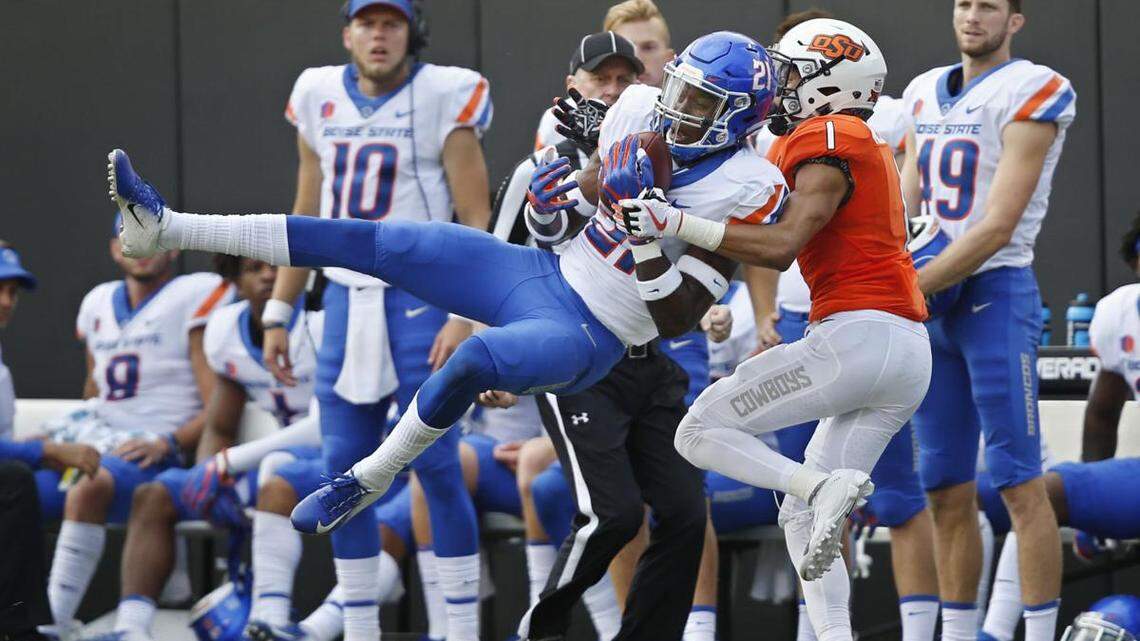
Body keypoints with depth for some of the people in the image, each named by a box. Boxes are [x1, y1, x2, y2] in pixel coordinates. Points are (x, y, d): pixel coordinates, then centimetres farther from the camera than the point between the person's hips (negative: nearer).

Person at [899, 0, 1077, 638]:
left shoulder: (1032, 94, -9)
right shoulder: (924, 94, 14)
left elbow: (997, 228, -14)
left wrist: (910, 289, -16)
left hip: (995, 292, -7)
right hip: (930, 302, 7)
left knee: (1020, 481, -8)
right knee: (948, 490, 8)